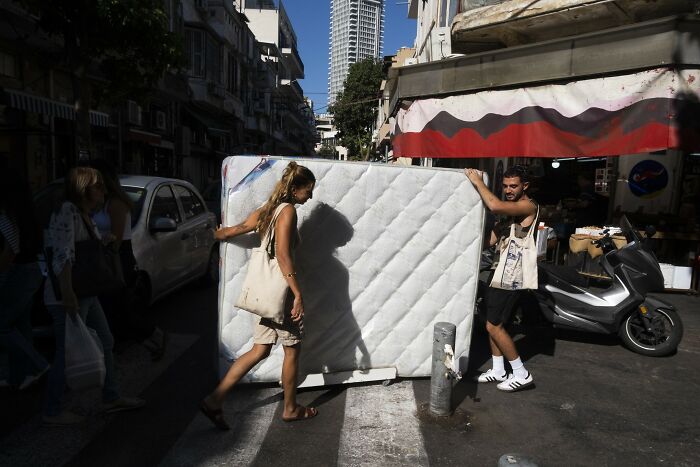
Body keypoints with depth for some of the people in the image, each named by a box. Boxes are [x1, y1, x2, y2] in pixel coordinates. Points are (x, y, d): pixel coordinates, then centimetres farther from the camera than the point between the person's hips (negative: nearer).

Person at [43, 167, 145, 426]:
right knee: (68, 353, 1)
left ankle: (111, 398, 30)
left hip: (87, 294, 10)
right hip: (67, 297, -10)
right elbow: (63, 256, -27)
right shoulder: (67, 212, -17)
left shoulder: (84, 215, 12)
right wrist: (68, 295, -30)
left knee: (105, 342, 16)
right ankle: (52, 412, 20)